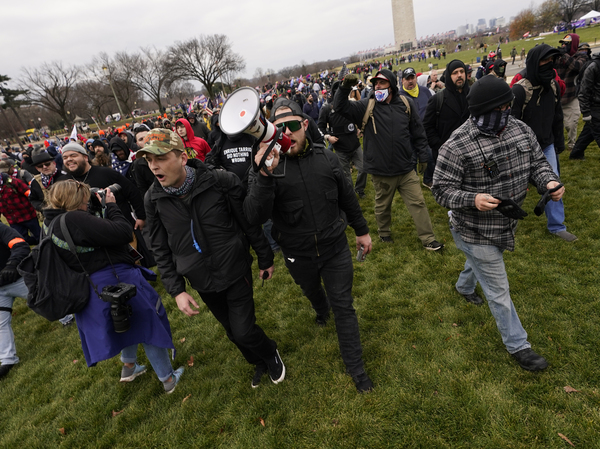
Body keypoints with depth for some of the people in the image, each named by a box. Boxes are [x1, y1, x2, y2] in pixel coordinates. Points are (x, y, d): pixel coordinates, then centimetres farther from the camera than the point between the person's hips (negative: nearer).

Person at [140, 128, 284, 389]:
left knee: (243, 331, -3)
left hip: (235, 272, -4)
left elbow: (250, 223, -9)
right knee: (232, 331, 19)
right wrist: (176, 290, -5)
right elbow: (160, 249, 0)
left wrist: (265, 260, 1)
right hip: (202, 282, 4)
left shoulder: (221, 182, -19)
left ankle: (271, 355, 33)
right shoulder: (153, 199, -8)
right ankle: (259, 363, 49)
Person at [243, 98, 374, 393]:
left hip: (335, 247, 0)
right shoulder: (266, 167, -18)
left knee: (343, 307, 6)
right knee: (311, 291, 29)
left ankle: (355, 368, 25)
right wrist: (265, 176, -46)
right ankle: (321, 311, 66)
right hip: (298, 254, 1)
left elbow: (347, 197, 5)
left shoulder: (325, 157, -9)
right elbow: (255, 217, -31)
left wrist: (362, 230, 13)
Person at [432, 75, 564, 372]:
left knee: (482, 261, 34)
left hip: (506, 224, 7)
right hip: (475, 232, -7)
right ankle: (518, 345, 27)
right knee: (498, 290, 7)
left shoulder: (521, 130, -4)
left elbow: (537, 162, 7)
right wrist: (473, 199, -38)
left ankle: (464, 287, 67)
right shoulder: (457, 145, -25)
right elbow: (441, 189, -21)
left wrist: (548, 182, -14)